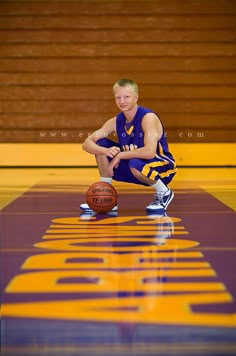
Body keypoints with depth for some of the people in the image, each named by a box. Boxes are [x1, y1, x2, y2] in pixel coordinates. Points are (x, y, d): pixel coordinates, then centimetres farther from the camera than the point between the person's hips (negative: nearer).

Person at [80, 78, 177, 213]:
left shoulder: (148, 117, -22)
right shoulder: (115, 122, -3)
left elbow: (149, 152, -35)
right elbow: (87, 143, -9)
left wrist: (120, 155, -26)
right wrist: (106, 151, -30)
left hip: (162, 168, -6)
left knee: (135, 164, -39)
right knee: (101, 145, -6)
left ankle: (164, 193, -7)